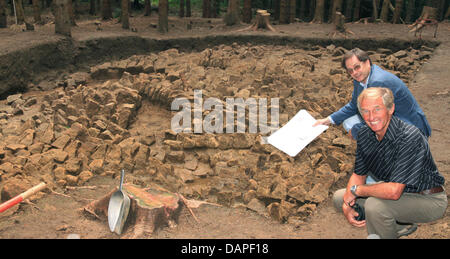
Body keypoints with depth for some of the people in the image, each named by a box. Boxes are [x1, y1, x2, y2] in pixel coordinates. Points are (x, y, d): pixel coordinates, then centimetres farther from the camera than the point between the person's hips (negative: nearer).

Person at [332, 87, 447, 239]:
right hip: (393, 190, 8)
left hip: (428, 200, -8)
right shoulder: (365, 134, -7)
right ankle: (401, 225, 13)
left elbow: (393, 191, -36)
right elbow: (359, 174, 3)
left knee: (375, 205, -34)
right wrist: (347, 205, -14)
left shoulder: (409, 138, -31)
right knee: (339, 198, 2)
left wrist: (356, 190, -22)